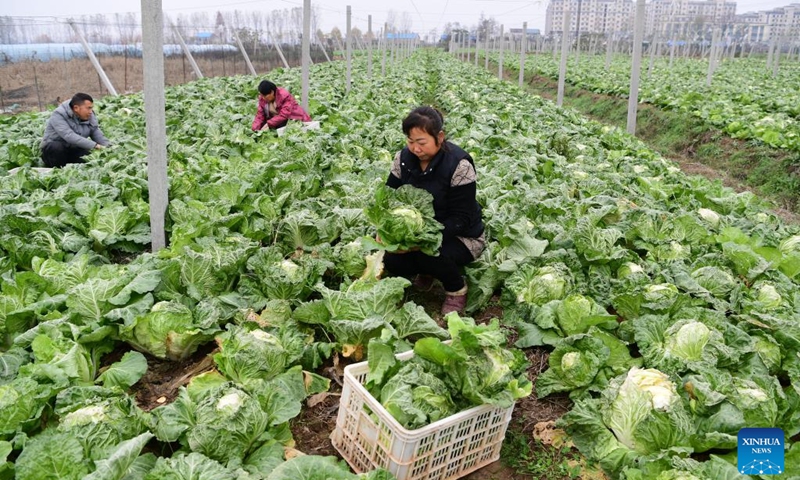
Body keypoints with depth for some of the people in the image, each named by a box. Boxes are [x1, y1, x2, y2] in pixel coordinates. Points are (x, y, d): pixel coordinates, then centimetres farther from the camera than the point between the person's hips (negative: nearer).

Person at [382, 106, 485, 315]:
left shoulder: (458, 164, -23)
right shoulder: (403, 158, -7)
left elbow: (461, 219, -23)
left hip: (461, 236, -5)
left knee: (430, 255, -34)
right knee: (391, 261, -21)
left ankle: (457, 289, 0)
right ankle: (425, 272, 14)